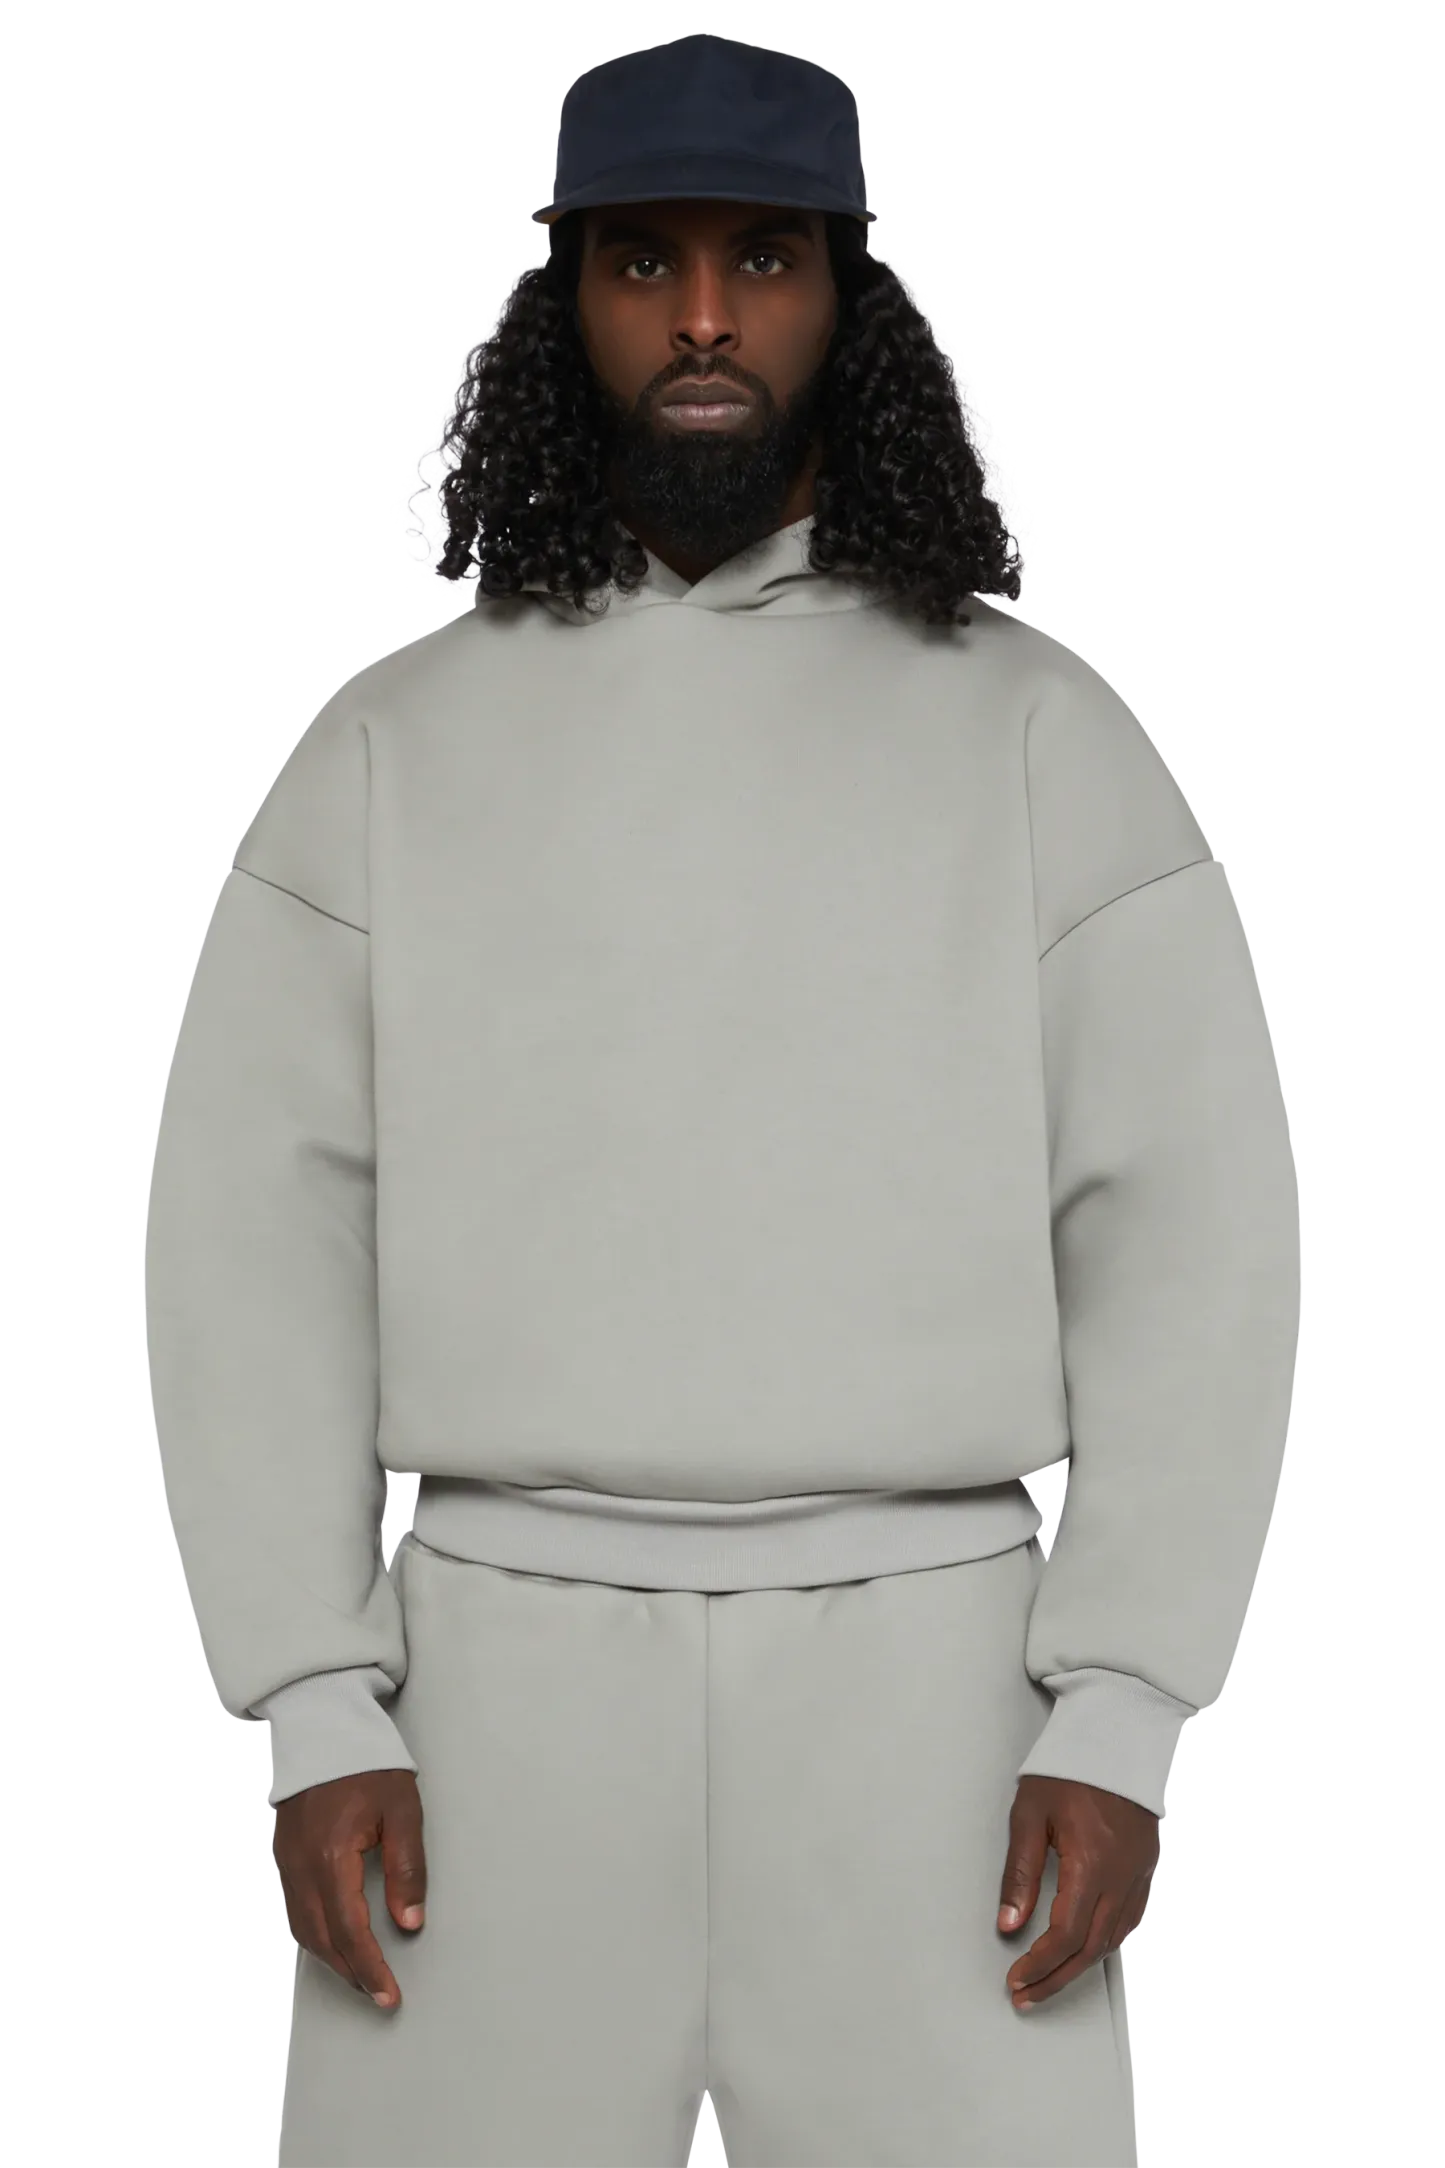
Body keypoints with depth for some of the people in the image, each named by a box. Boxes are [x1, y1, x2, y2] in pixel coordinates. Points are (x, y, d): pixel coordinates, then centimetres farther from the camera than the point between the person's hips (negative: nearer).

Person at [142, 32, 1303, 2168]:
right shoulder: (391, 748, 6)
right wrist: (315, 1720, -7)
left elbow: (1192, 1229, -2)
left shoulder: (1038, 731, 3)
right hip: (512, 1669, 1)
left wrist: (1120, 1725, -11)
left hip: (916, 1672, -1)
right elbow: (255, 1236, 2)